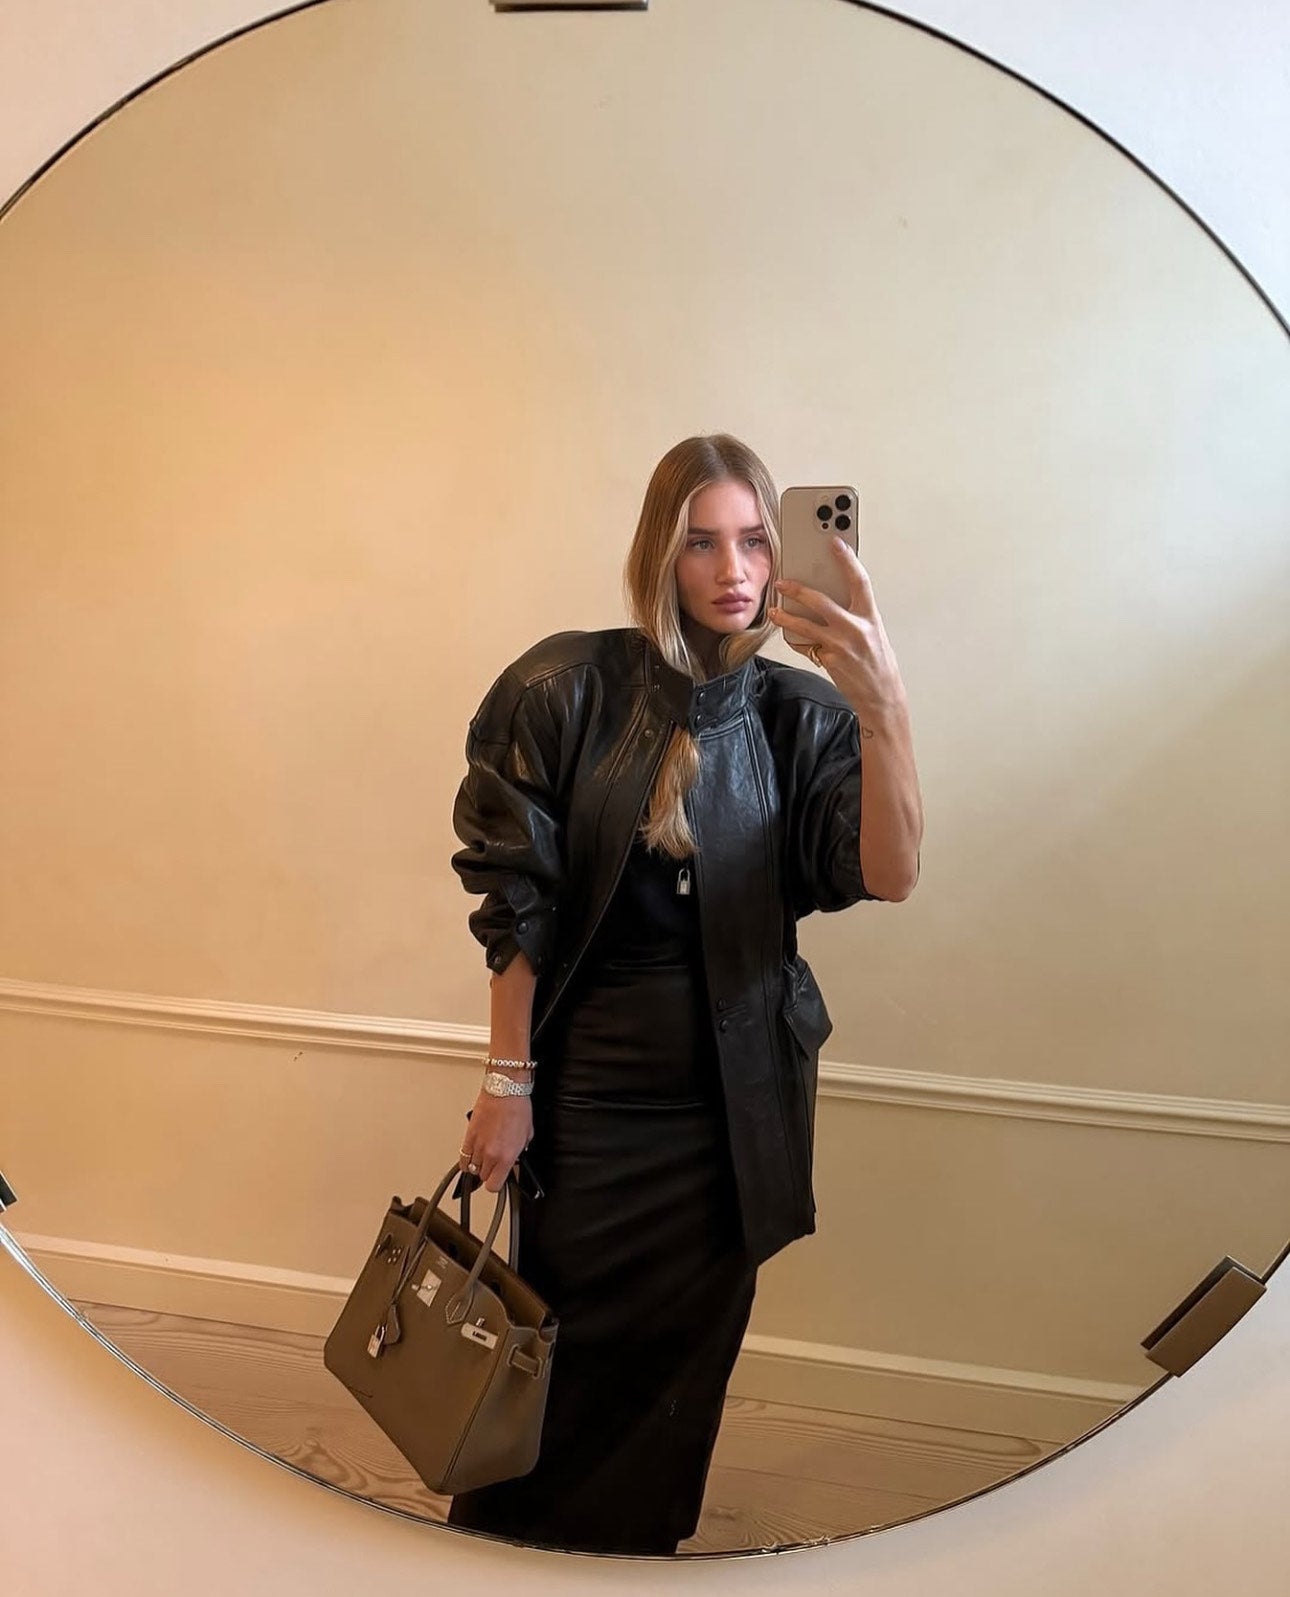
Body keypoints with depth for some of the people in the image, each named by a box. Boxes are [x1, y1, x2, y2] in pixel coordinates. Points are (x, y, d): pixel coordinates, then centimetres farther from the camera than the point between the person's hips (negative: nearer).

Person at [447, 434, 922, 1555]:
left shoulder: (797, 717, -6)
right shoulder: (573, 688, -10)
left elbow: (890, 875, -22)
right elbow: (517, 903, -6)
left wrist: (884, 709, -38)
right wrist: (508, 1079, -6)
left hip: (734, 1095, 2)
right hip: (589, 1077, -1)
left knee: (684, 1350, 16)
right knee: (565, 1339, 13)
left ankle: (637, 1548, 42)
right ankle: (506, 1544, 40)